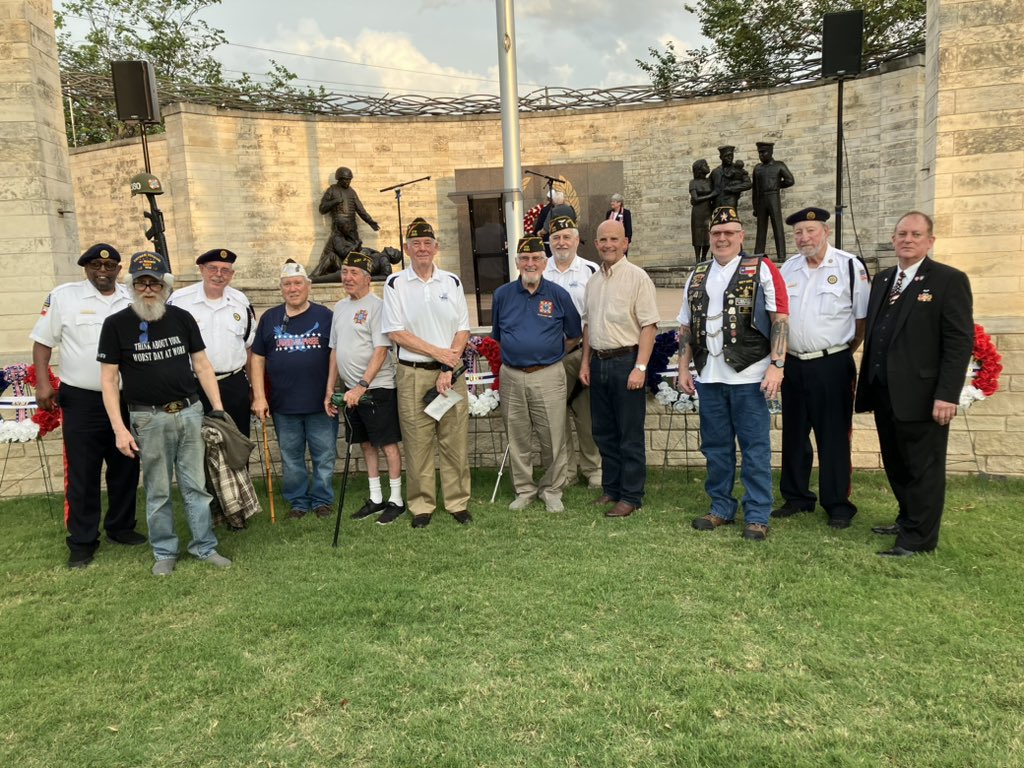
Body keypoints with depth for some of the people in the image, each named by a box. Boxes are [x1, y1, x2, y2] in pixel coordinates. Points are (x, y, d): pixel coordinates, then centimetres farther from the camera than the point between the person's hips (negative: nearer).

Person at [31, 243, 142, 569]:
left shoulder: (134, 298, 6)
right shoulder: (63, 296, -2)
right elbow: (43, 341, 0)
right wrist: (42, 383, -10)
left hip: (127, 399, 3)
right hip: (82, 400, -3)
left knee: (126, 469, 13)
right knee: (82, 473, 2)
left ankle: (121, 527, 29)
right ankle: (82, 542, 13)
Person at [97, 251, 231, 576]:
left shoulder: (182, 318, 3)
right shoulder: (116, 324, -3)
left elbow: (202, 365, 8)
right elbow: (109, 379, -2)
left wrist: (218, 408, 4)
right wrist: (119, 429, -8)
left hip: (190, 412, 2)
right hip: (149, 419, -2)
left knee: (197, 485, 8)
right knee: (157, 491, 9)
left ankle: (205, 546, 19)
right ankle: (165, 552, 22)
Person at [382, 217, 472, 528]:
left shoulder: (452, 282, 9)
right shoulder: (395, 284, 2)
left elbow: (463, 330, 5)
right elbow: (396, 333, -5)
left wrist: (448, 368, -8)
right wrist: (438, 352, -10)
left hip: (451, 372, 2)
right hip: (413, 374, -2)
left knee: (455, 441, 4)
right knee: (417, 443, 2)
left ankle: (458, 502, 15)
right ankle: (421, 506, 14)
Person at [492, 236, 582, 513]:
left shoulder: (558, 295, 1)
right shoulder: (503, 294, 6)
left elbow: (574, 336, 11)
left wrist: (551, 353, 11)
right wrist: (516, 353, 13)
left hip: (548, 376, -2)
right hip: (512, 377, 2)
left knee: (553, 439, 2)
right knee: (517, 440, 10)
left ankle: (551, 491, 19)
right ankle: (524, 490, 24)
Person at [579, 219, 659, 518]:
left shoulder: (637, 277, -9)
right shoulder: (593, 281, 12)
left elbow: (649, 325, -13)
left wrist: (640, 367, -19)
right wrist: (585, 362, 13)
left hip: (626, 361, -7)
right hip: (598, 362, 7)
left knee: (630, 435, 1)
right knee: (604, 432, 14)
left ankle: (631, 496, 12)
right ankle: (611, 488, 28)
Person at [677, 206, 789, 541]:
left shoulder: (762, 269, -1)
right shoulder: (697, 276, 14)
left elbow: (780, 320, -6)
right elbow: (685, 327, 16)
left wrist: (777, 365, -13)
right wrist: (684, 368, 10)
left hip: (749, 376, -5)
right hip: (708, 376, 5)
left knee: (755, 448, 3)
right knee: (715, 447, 13)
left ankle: (757, 517, 13)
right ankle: (721, 508, 26)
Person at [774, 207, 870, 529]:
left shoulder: (850, 266, -5)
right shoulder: (788, 268, 8)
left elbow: (863, 317, -3)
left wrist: (843, 353, -1)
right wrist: (782, 352, 9)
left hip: (832, 366, -5)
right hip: (793, 365, 5)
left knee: (834, 437, 2)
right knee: (794, 434, 12)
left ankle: (838, 505, 15)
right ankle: (796, 497, 26)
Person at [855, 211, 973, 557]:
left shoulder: (949, 280, -6)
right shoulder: (882, 280, 14)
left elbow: (960, 342, -12)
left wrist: (947, 395, -18)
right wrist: (866, 385, 11)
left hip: (920, 395, -7)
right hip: (883, 393, 7)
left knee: (923, 467, 4)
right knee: (896, 465, 17)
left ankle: (919, 538, 14)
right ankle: (907, 521, 33)